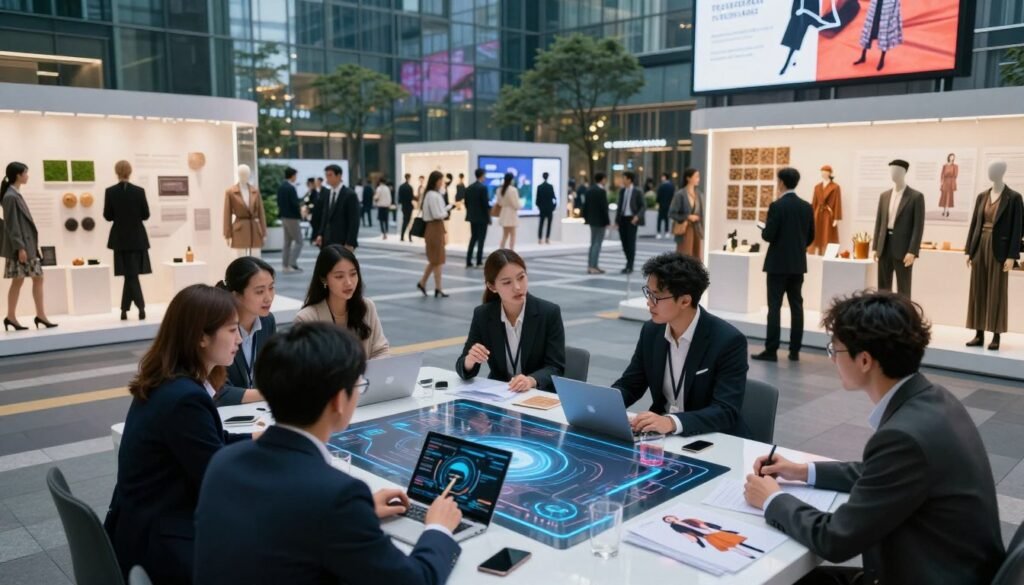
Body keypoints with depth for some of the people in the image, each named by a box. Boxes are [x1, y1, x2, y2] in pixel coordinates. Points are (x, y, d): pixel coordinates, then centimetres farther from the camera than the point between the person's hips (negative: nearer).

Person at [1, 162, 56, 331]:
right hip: (20, 246, -9)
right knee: (18, 281, -3)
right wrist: (20, 247, -20)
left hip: (28, 244, 9)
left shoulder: (16, 195, 14)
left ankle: (40, 316, 11)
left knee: (38, 278, 8)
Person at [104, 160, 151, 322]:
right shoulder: (139, 191, -6)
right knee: (131, 273, 9)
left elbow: (107, 216, -3)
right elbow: (146, 215, -2)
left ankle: (141, 307, -8)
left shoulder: (110, 192, -7)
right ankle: (124, 309, 5)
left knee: (130, 274, 2)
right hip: (137, 237, 1)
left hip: (120, 238, -1)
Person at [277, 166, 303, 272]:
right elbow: (295, 204, -20)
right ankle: (292, 264, -8)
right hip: (292, 217, -9)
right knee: (298, 241, -2)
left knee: (287, 242, 14)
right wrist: (300, 215, -6)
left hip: (284, 217, 9)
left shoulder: (281, 187, 7)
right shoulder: (291, 188, -19)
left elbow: (279, 202, 11)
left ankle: (285, 265, 16)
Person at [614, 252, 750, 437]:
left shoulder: (729, 341, -19)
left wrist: (672, 422, -41)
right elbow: (629, 385, 7)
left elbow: (726, 412, -25)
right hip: (661, 433, 4)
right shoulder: (651, 331, -3)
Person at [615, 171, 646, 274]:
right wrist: (617, 220, 12)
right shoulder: (622, 191, 12)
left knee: (631, 242, -4)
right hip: (622, 219, 6)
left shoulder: (637, 192, -5)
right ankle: (629, 263, 20)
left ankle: (630, 267, -1)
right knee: (624, 242, 7)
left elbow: (644, 206, -4)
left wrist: (637, 216, -19)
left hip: (631, 219, -6)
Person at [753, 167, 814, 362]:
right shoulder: (807, 207, 6)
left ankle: (771, 350, -3)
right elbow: (810, 237, 10)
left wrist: (764, 230, 6)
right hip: (798, 263, 6)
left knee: (774, 306, -4)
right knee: (796, 306, 8)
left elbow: (769, 236, -16)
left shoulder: (777, 206, -13)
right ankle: (795, 350, 11)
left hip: (778, 263, -6)